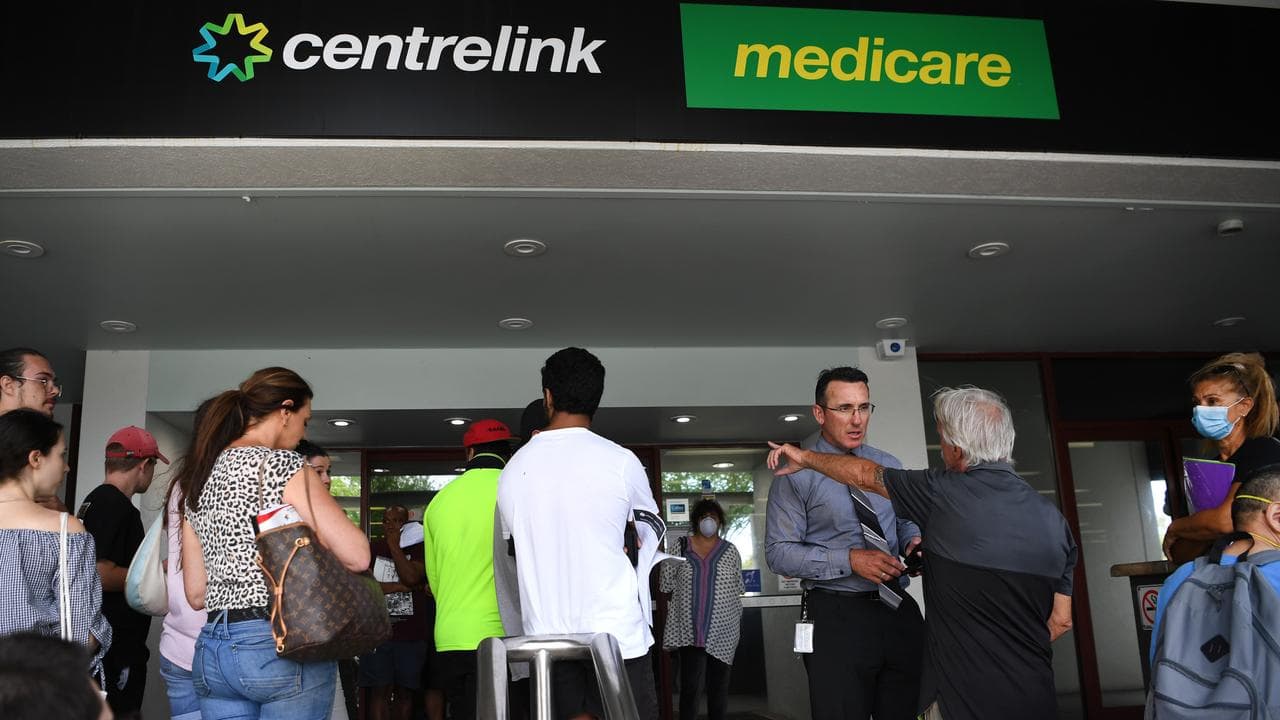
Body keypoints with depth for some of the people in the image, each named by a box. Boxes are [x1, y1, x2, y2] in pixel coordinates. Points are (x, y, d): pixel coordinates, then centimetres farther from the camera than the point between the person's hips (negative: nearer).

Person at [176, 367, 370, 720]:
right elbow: (357, 556, -15)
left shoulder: (197, 478, 12)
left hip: (212, 651, 7)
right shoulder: (281, 466, -10)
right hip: (283, 648, -7)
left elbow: (196, 593, 14)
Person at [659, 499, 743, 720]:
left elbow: (737, 589, 11)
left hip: (722, 630, 1)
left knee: (718, 685, 7)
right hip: (690, 630, -1)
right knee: (690, 685, -7)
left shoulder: (729, 551, 8)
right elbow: (666, 583, 5)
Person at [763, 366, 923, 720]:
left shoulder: (889, 465, 11)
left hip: (900, 611, 5)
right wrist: (850, 560, -19)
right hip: (837, 617, -5)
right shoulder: (796, 474, -6)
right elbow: (779, 552, -10)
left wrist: (914, 541, -1)